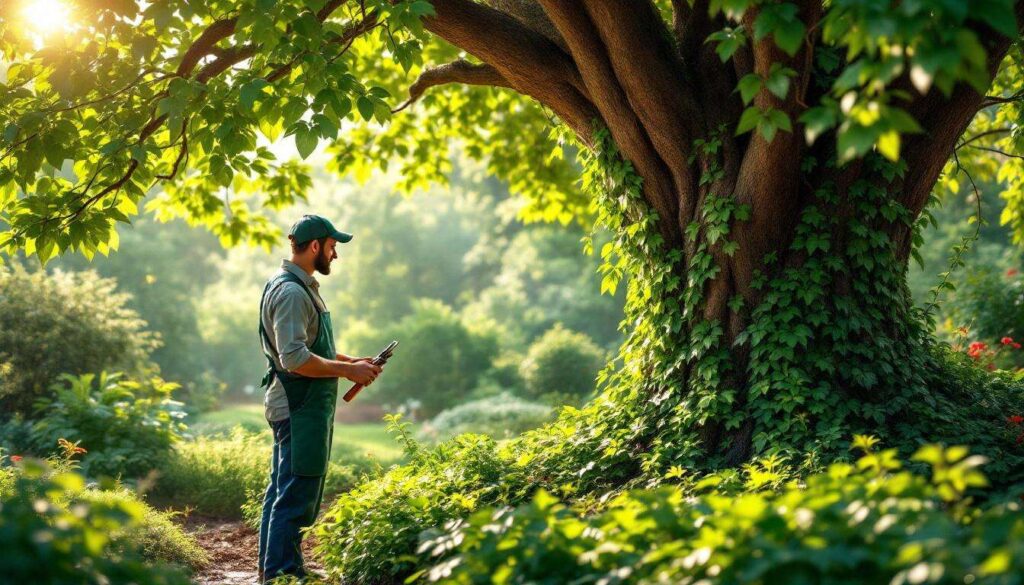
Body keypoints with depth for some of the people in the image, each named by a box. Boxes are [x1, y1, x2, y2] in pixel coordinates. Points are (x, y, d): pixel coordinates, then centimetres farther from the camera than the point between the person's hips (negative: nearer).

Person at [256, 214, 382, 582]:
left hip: (298, 409, 11)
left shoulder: (302, 287, 17)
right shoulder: (291, 292, -17)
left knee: (282, 492, 17)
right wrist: (348, 370, -17)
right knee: (295, 498, -8)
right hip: (300, 410, -11)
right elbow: (294, 358, -25)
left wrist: (352, 361, 13)